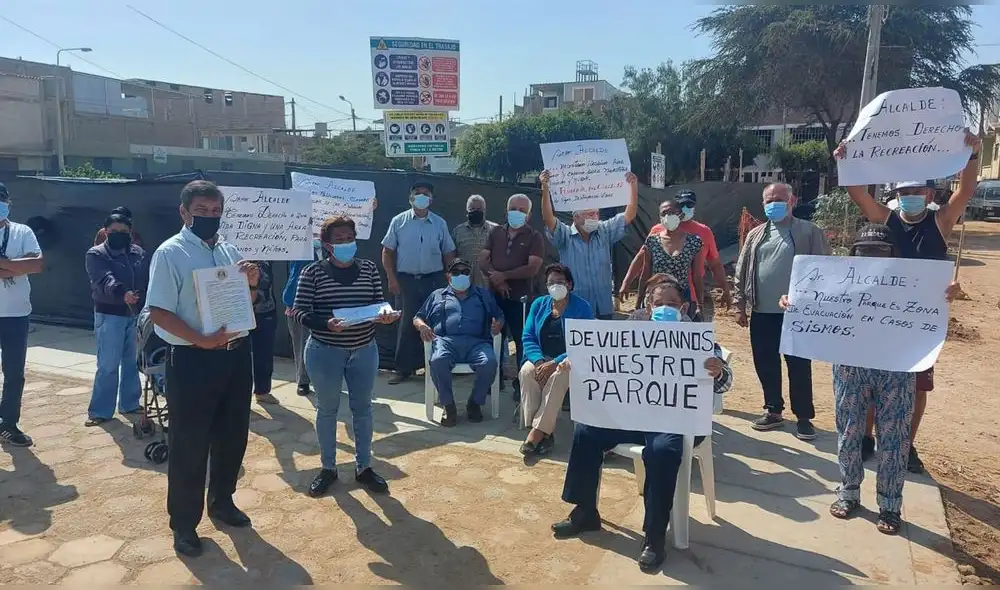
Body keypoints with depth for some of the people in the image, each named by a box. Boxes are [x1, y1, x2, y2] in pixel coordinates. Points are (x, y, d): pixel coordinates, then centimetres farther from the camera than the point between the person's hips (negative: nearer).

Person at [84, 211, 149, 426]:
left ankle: (129, 404, 26)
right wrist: (122, 293, -43)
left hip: (137, 315, 5)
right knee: (108, 366, -2)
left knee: (132, 362, 13)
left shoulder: (140, 254, 9)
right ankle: (100, 411, 7)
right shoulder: (96, 254, -6)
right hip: (110, 315, -4)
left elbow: (149, 282, 9)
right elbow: (105, 280, -24)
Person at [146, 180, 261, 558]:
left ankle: (221, 501, 39)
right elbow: (158, 312, -14)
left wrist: (252, 284, -4)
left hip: (236, 353, 6)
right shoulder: (170, 253, -10)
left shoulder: (230, 250, 9)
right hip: (192, 359, -6)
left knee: (233, 434, 17)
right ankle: (184, 523, 23)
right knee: (189, 443, 5)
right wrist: (201, 340, -24)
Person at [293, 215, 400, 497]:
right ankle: (328, 468, 28)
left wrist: (385, 313, -19)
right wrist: (326, 323, -29)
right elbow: (300, 312, -11)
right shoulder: (313, 272, -8)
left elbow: (379, 301, 5)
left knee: (362, 408, 11)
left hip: (364, 351, 3)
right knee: (327, 409, 12)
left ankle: (364, 467, 26)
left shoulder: (369, 269, 1)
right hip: (325, 352, -2)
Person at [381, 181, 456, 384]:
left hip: (434, 280, 1)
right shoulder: (399, 221, 3)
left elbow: (448, 253, 11)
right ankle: (404, 368, 10)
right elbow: (387, 251, 3)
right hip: (406, 280, -1)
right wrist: (391, 278, -4)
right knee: (406, 324, 1)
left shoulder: (440, 224, 7)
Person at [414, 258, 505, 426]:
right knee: (438, 361, -35)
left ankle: (475, 403, -10)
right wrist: (422, 326, -1)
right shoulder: (437, 295, 27)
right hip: (446, 340, 0)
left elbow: (499, 316, 22)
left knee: (490, 362, -32)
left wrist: (498, 324, -3)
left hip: (476, 342, 0)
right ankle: (448, 405, -16)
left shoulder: (483, 294, 29)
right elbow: (418, 318, 23)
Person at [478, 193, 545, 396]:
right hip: (495, 295, 4)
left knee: (522, 340, 2)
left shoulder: (534, 237, -3)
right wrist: (495, 278, -12)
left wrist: (504, 275, -14)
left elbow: (533, 267, -14)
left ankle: (522, 383, 12)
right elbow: (482, 260, 5)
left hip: (520, 298, -4)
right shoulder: (496, 232, 10)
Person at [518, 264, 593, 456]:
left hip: (570, 359, -3)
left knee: (559, 375, -36)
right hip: (542, 358, 4)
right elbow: (528, 337, 2)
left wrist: (556, 362, -24)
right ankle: (544, 433, -29)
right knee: (527, 371, -29)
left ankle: (538, 431, -31)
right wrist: (539, 361, -18)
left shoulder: (582, 307, -5)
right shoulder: (539, 304, 8)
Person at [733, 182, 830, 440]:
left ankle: (804, 417, 15)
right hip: (762, 313, 4)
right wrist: (740, 305, 7)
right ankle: (773, 411, 26)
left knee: (799, 367, 2)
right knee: (766, 365, 11)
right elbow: (742, 273, 11)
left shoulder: (810, 232, -2)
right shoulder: (755, 235, 10)